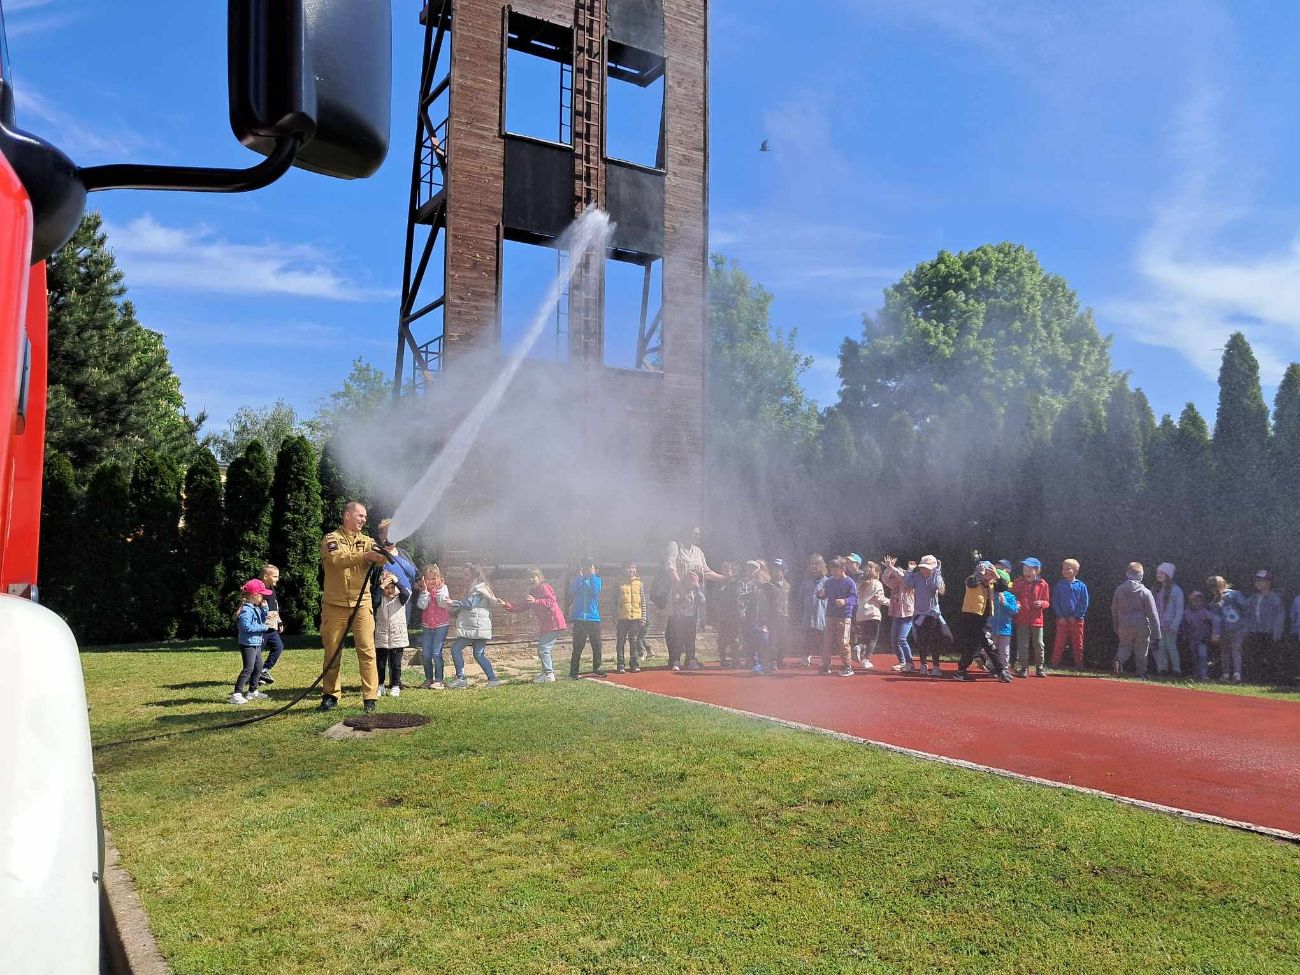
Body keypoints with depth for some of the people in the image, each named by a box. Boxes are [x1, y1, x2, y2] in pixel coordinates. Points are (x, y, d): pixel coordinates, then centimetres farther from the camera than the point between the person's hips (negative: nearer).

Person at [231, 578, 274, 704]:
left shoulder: (257, 609, 11)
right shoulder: (246, 610, -19)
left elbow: (261, 620, 22)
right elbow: (247, 626, -28)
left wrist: (267, 617, 2)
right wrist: (264, 626, -24)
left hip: (256, 643, 10)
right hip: (248, 644, -10)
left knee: (258, 667, 18)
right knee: (248, 668, -12)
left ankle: (252, 691, 30)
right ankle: (236, 694, -10)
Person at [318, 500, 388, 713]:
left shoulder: (366, 541, 11)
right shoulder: (331, 539, 1)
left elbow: (380, 558, -7)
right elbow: (337, 559, -19)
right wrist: (364, 556, -32)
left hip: (361, 605, 2)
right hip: (335, 605, -2)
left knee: (366, 650, -4)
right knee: (333, 652, 7)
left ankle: (370, 697, -2)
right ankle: (330, 695, 20)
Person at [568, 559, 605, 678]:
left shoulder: (596, 578, 8)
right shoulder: (576, 579, 7)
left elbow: (595, 591, -11)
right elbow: (572, 592, -12)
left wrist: (592, 574, -10)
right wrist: (580, 575, -10)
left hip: (593, 617, 2)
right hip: (579, 618, -2)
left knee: (596, 645, 5)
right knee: (577, 647, -4)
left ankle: (596, 669, 18)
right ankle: (573, 671, 1)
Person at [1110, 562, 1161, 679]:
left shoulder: (1119, 590, 0)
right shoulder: (1145, 592, -9)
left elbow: (1114, 610, 8)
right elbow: (1152, 614, -7)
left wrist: (1116, 627, 19)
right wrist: (1156, 634, -3)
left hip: (1124, 625, 2)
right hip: (1142, 626, -2)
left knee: (1125, 646, 15)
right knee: (1141, 651, 11)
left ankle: (1119, 659, -14)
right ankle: (1141, 674, 16)